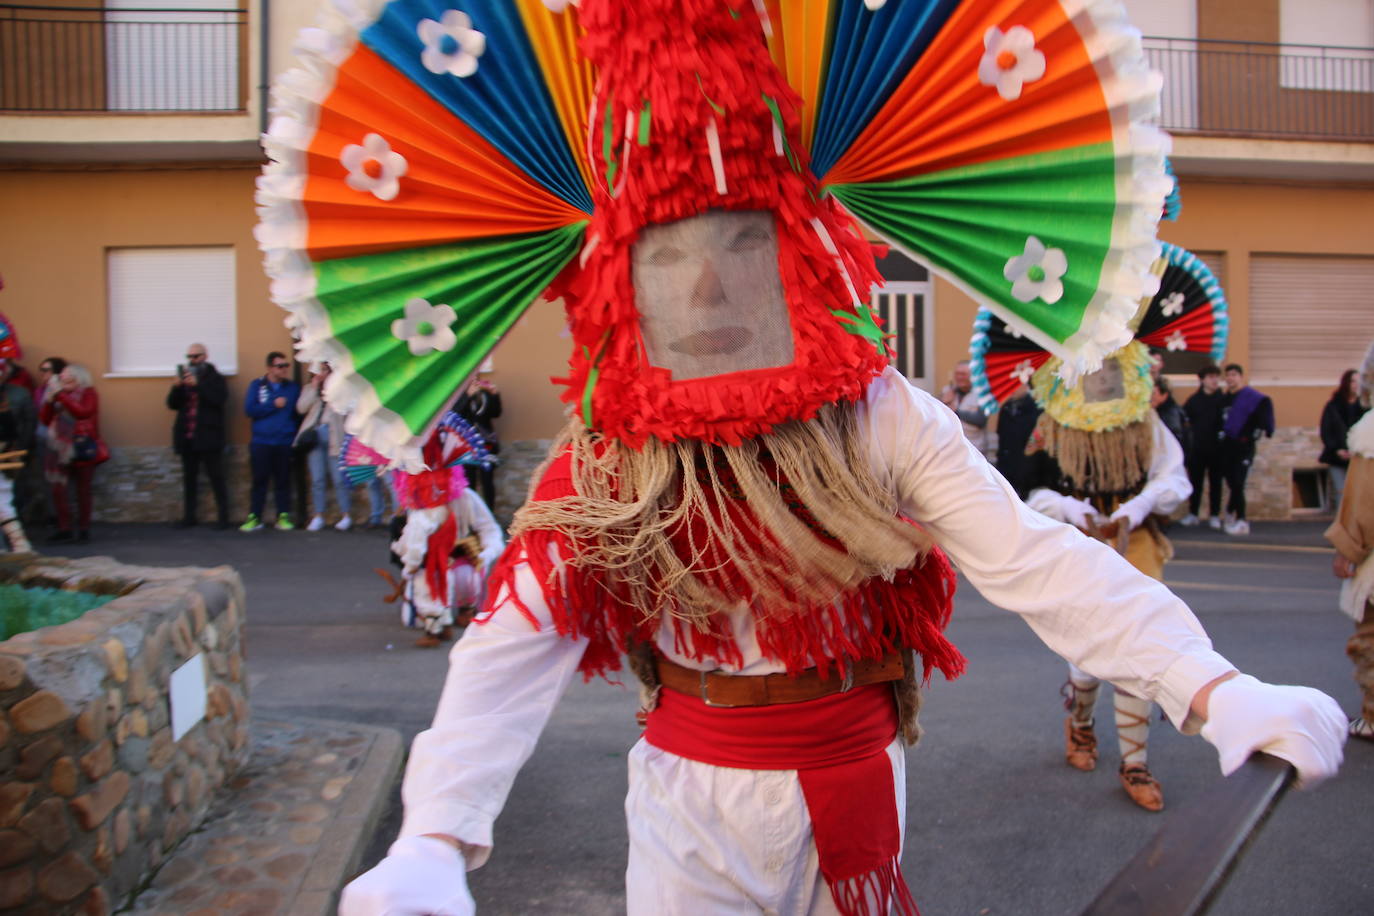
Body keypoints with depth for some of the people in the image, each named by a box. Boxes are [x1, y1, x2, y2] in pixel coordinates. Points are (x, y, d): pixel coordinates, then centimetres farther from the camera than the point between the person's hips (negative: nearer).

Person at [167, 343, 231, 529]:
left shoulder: (216, 378, 1)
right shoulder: (184, 379, 15)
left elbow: (219, 398, -16)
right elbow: (172, 404, 8)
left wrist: (198, 384, -22)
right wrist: (176, 387, -10)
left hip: (208, 437, -5)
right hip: (187, 437, 5)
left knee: (216, 478, -3)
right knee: (189, 478, 9)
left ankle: (223, 518, 1)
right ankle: (188, 517, 14)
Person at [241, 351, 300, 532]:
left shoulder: (293, 388, 8)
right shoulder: (256, 385, 7)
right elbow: (249, 409, -5)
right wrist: (274, 405, -7)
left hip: (285, 442, 1)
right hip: (261, 442, 0)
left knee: (283, 481, 3)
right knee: (259, 480, 1)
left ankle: (283, 516, 10)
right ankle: (254, 517, 8)